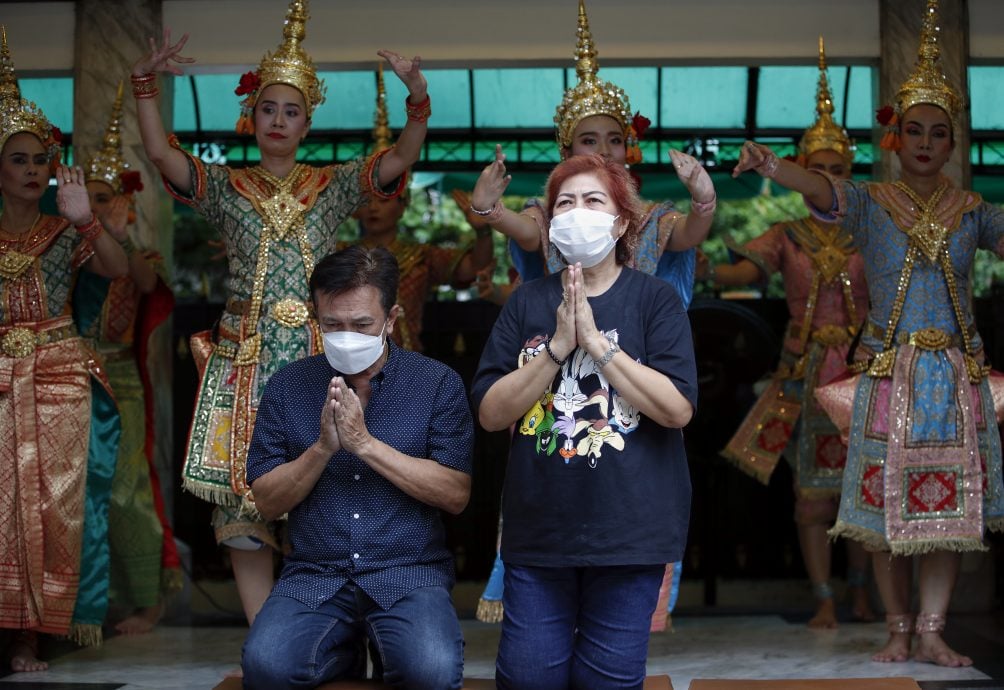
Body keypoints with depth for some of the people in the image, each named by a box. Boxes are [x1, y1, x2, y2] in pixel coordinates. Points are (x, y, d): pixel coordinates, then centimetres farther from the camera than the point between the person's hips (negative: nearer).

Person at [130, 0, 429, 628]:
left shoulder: (334, 186, 10)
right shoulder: (226, 188, 11)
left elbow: (401, 158, -2)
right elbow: (160, 152, -2)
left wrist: (419, 99, -18)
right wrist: (145, 81, -14)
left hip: (318, 352, 0)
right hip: (246, 354, 1)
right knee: (242, 490, -2)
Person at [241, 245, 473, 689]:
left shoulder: (438, 383, 0)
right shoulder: (288, 386, 6)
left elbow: (456, 495, -7)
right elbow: (268, 502, 5)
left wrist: (366, 443, -14)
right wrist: (322, 449, -13)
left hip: (409, 572, -1)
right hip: (314, 573, 2)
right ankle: (345, 650, 6)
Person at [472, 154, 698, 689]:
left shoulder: (656, 299, -2)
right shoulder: (526, 303, 5)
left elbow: (678, 408, -13)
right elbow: (491, 413, -2)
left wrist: (597, 341, -16)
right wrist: (557, 347, -13)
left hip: (629, 529, -2)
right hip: (537, 530, 2)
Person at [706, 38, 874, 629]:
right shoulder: (787, 238, 5)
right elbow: (746, 271, -10)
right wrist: (709, 272, -28)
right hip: (807, 374, 0)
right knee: (814, 495, 1)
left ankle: (861, 593, 17)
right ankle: (824, 601, 10)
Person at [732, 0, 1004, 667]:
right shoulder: (869, 203, 0)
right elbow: (818, 186, -19)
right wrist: (768, 161, -39)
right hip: (888, 372, -2)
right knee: (888, 504, 0)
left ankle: (932, 632, 7)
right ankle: (899, 630, 12)